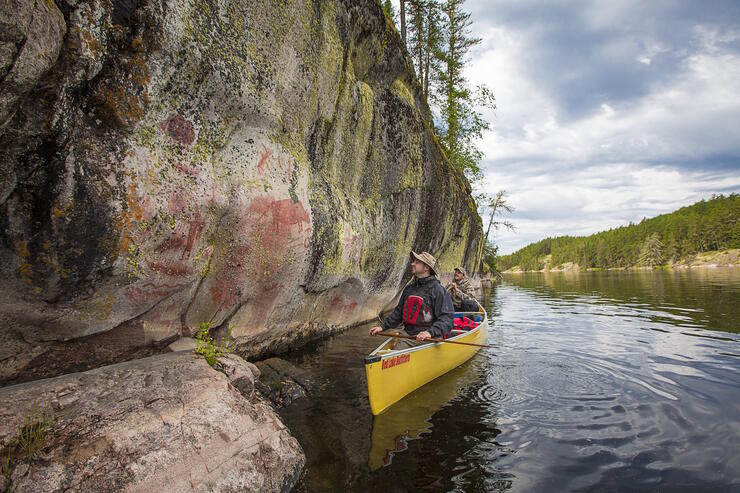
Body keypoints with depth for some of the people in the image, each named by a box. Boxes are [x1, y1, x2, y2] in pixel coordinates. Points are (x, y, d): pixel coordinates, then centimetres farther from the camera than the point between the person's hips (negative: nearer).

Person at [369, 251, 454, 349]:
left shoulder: (437, 289, -4)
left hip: (428, 338, -5)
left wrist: (430, 332, -26)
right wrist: (382, 326, 17)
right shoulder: (409, 288, 17)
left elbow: (446, 318, -12)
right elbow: (398, 312, 26)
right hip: (407, 335, 5)